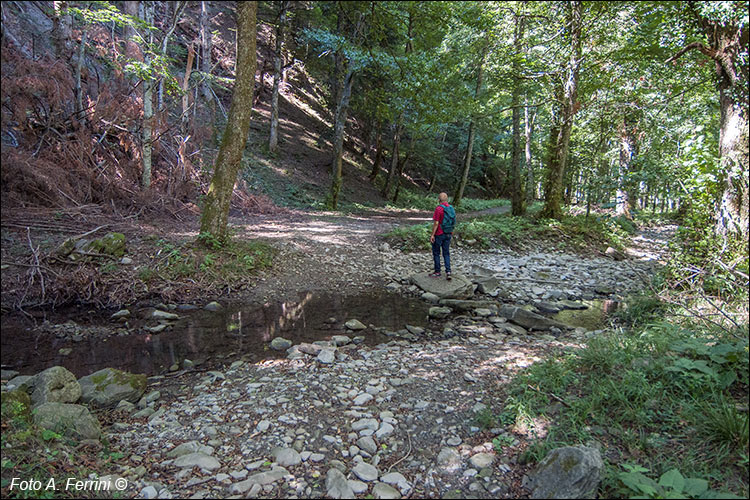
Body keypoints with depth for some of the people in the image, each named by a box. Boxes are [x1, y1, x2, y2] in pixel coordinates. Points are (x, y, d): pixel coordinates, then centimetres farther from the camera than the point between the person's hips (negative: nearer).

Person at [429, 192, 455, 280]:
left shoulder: (438, 208, -17)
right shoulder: (452, 209, 4)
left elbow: (436, 223, -19)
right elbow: (453, 222, 11)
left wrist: (432, 235, -14)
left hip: (439, 234, -6)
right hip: (448, 234, 6)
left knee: (436, 253, 8)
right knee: (446, 253, 11)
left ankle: (437, 272, 14)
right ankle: (448, 272, 2)